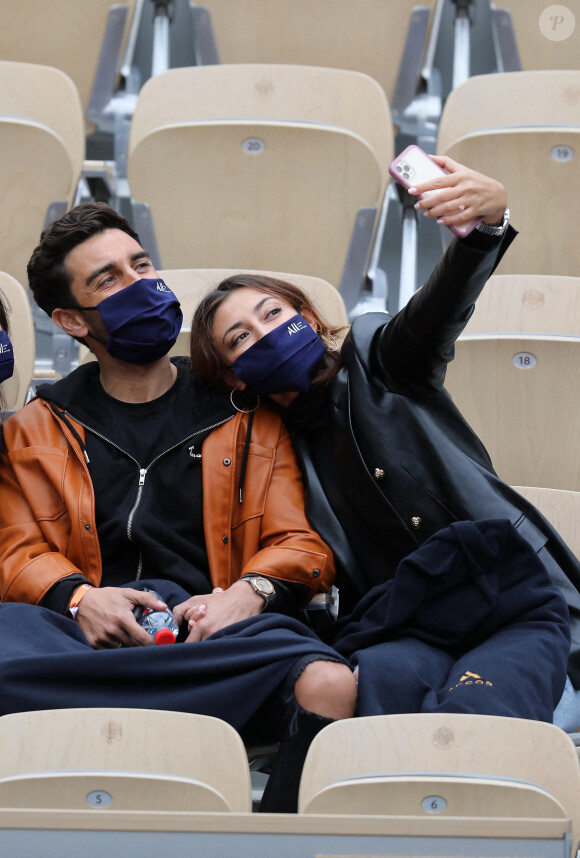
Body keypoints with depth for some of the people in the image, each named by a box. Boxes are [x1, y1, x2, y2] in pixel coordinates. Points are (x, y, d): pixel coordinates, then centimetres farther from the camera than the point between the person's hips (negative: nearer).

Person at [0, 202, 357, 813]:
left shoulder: (244, 413, 23)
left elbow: (303, 545, 16)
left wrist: (250, 591, -8)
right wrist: (78, 598, -10)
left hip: (216, 625, 0)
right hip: (88, 631, 0)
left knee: (329, 685, -35)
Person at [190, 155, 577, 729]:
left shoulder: (375, 361, 11)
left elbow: (440, 307, -11)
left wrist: (489, 215, -34)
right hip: (403, 631, 1)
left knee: (470, 709, -34)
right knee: (375, 683, -35)